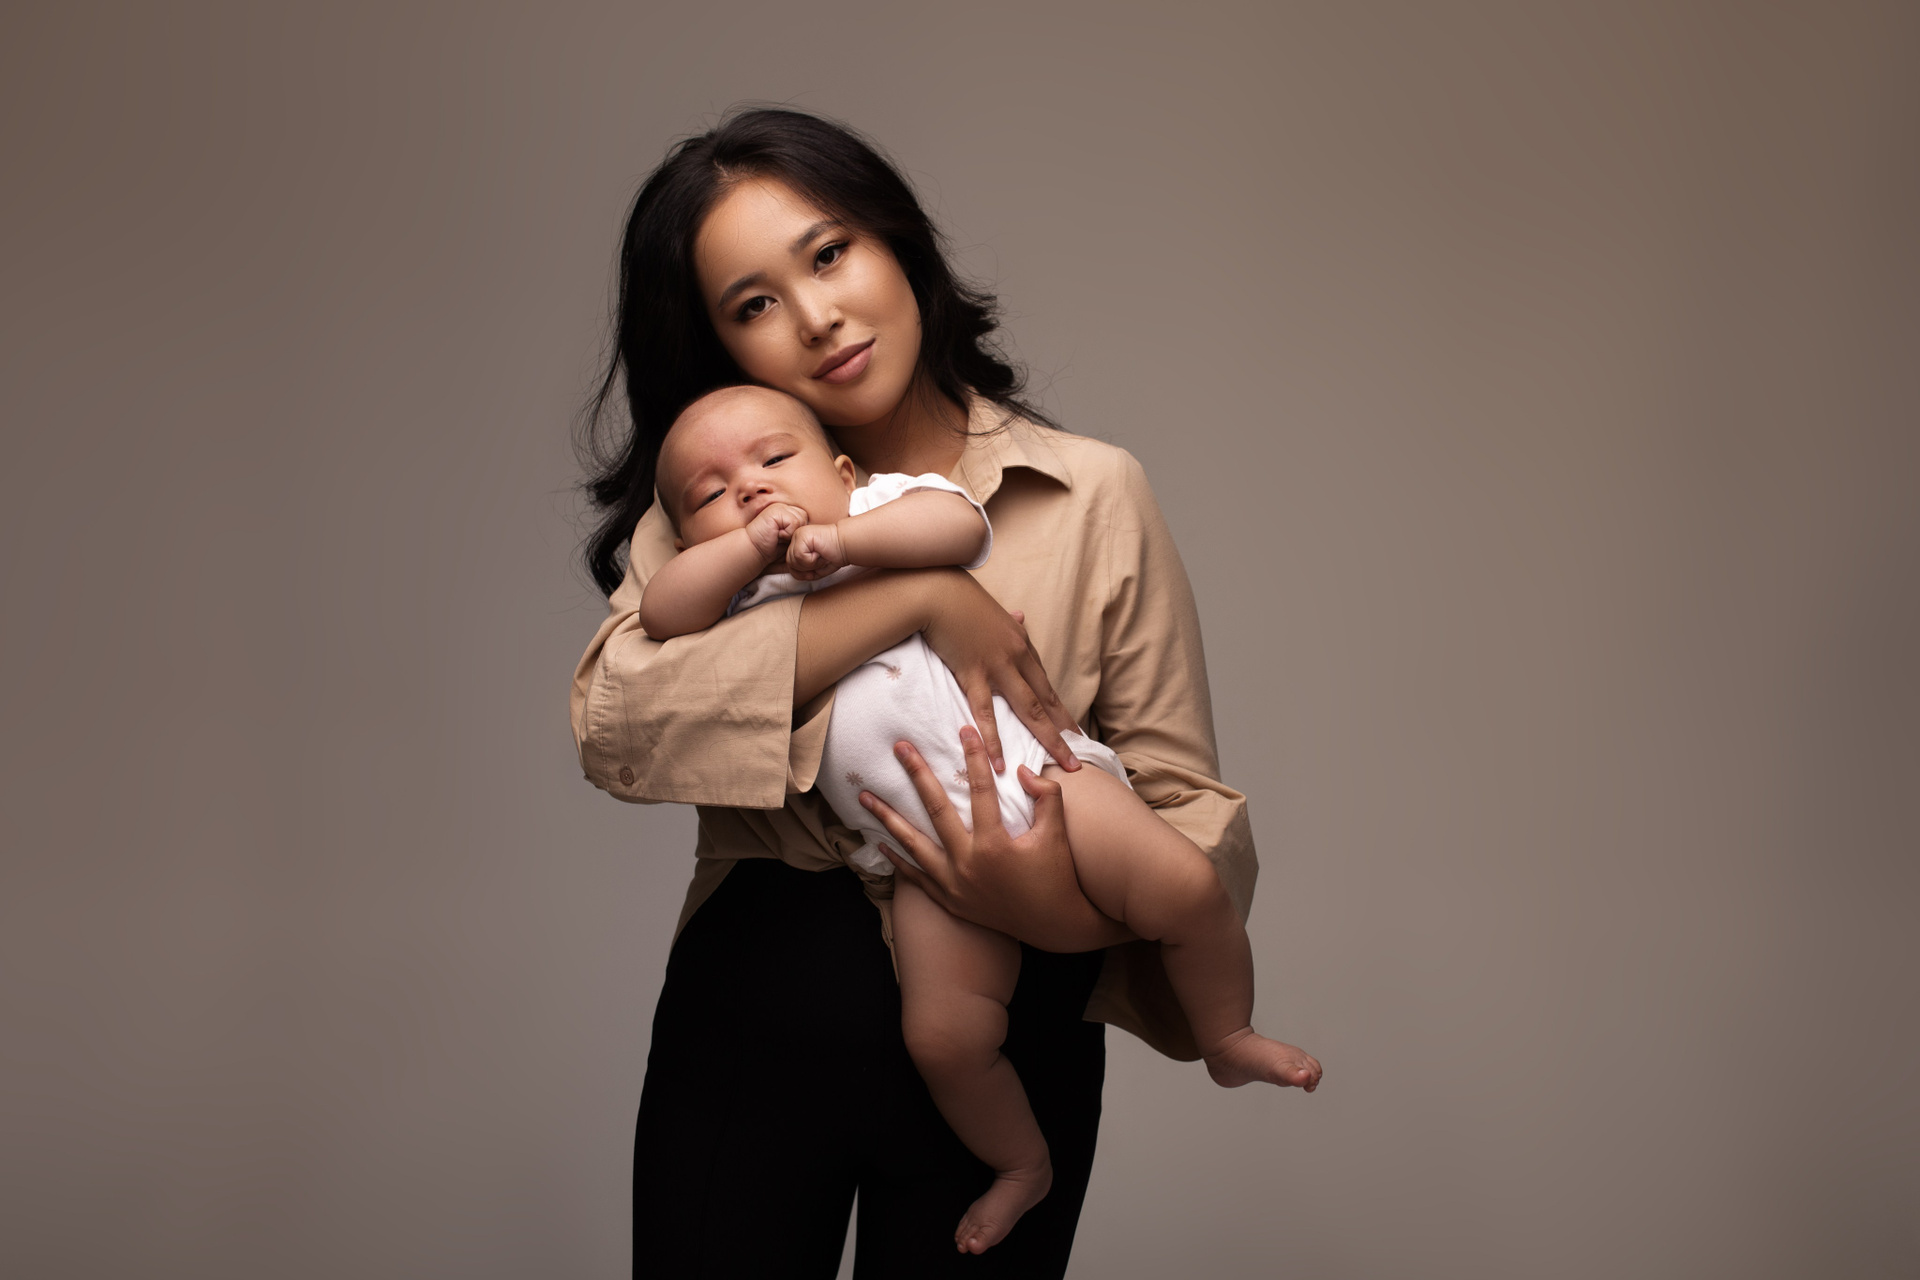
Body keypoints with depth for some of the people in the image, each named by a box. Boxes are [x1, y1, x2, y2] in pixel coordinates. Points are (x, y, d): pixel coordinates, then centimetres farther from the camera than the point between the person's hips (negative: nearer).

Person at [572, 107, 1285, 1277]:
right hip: (749, 1023, 1)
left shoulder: (1095, 498, -4)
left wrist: (1074, 912, -28)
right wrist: (913, 598, -23)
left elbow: (1192, 807, -5)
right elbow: (614, 722, -18)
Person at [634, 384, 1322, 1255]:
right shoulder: (740, 599, 17)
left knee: (1183, 884, -19)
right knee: (945, 1036, -9)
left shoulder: (886, 504, 13)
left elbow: (959, 521, -7)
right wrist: (749, 547, -9)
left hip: (1032, 768, -1)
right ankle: (1022, 1163, 20)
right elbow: (663, 614, -2)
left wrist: (843, 538, -15)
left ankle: (1228, 1039, 9)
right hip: (931, 855, 2)